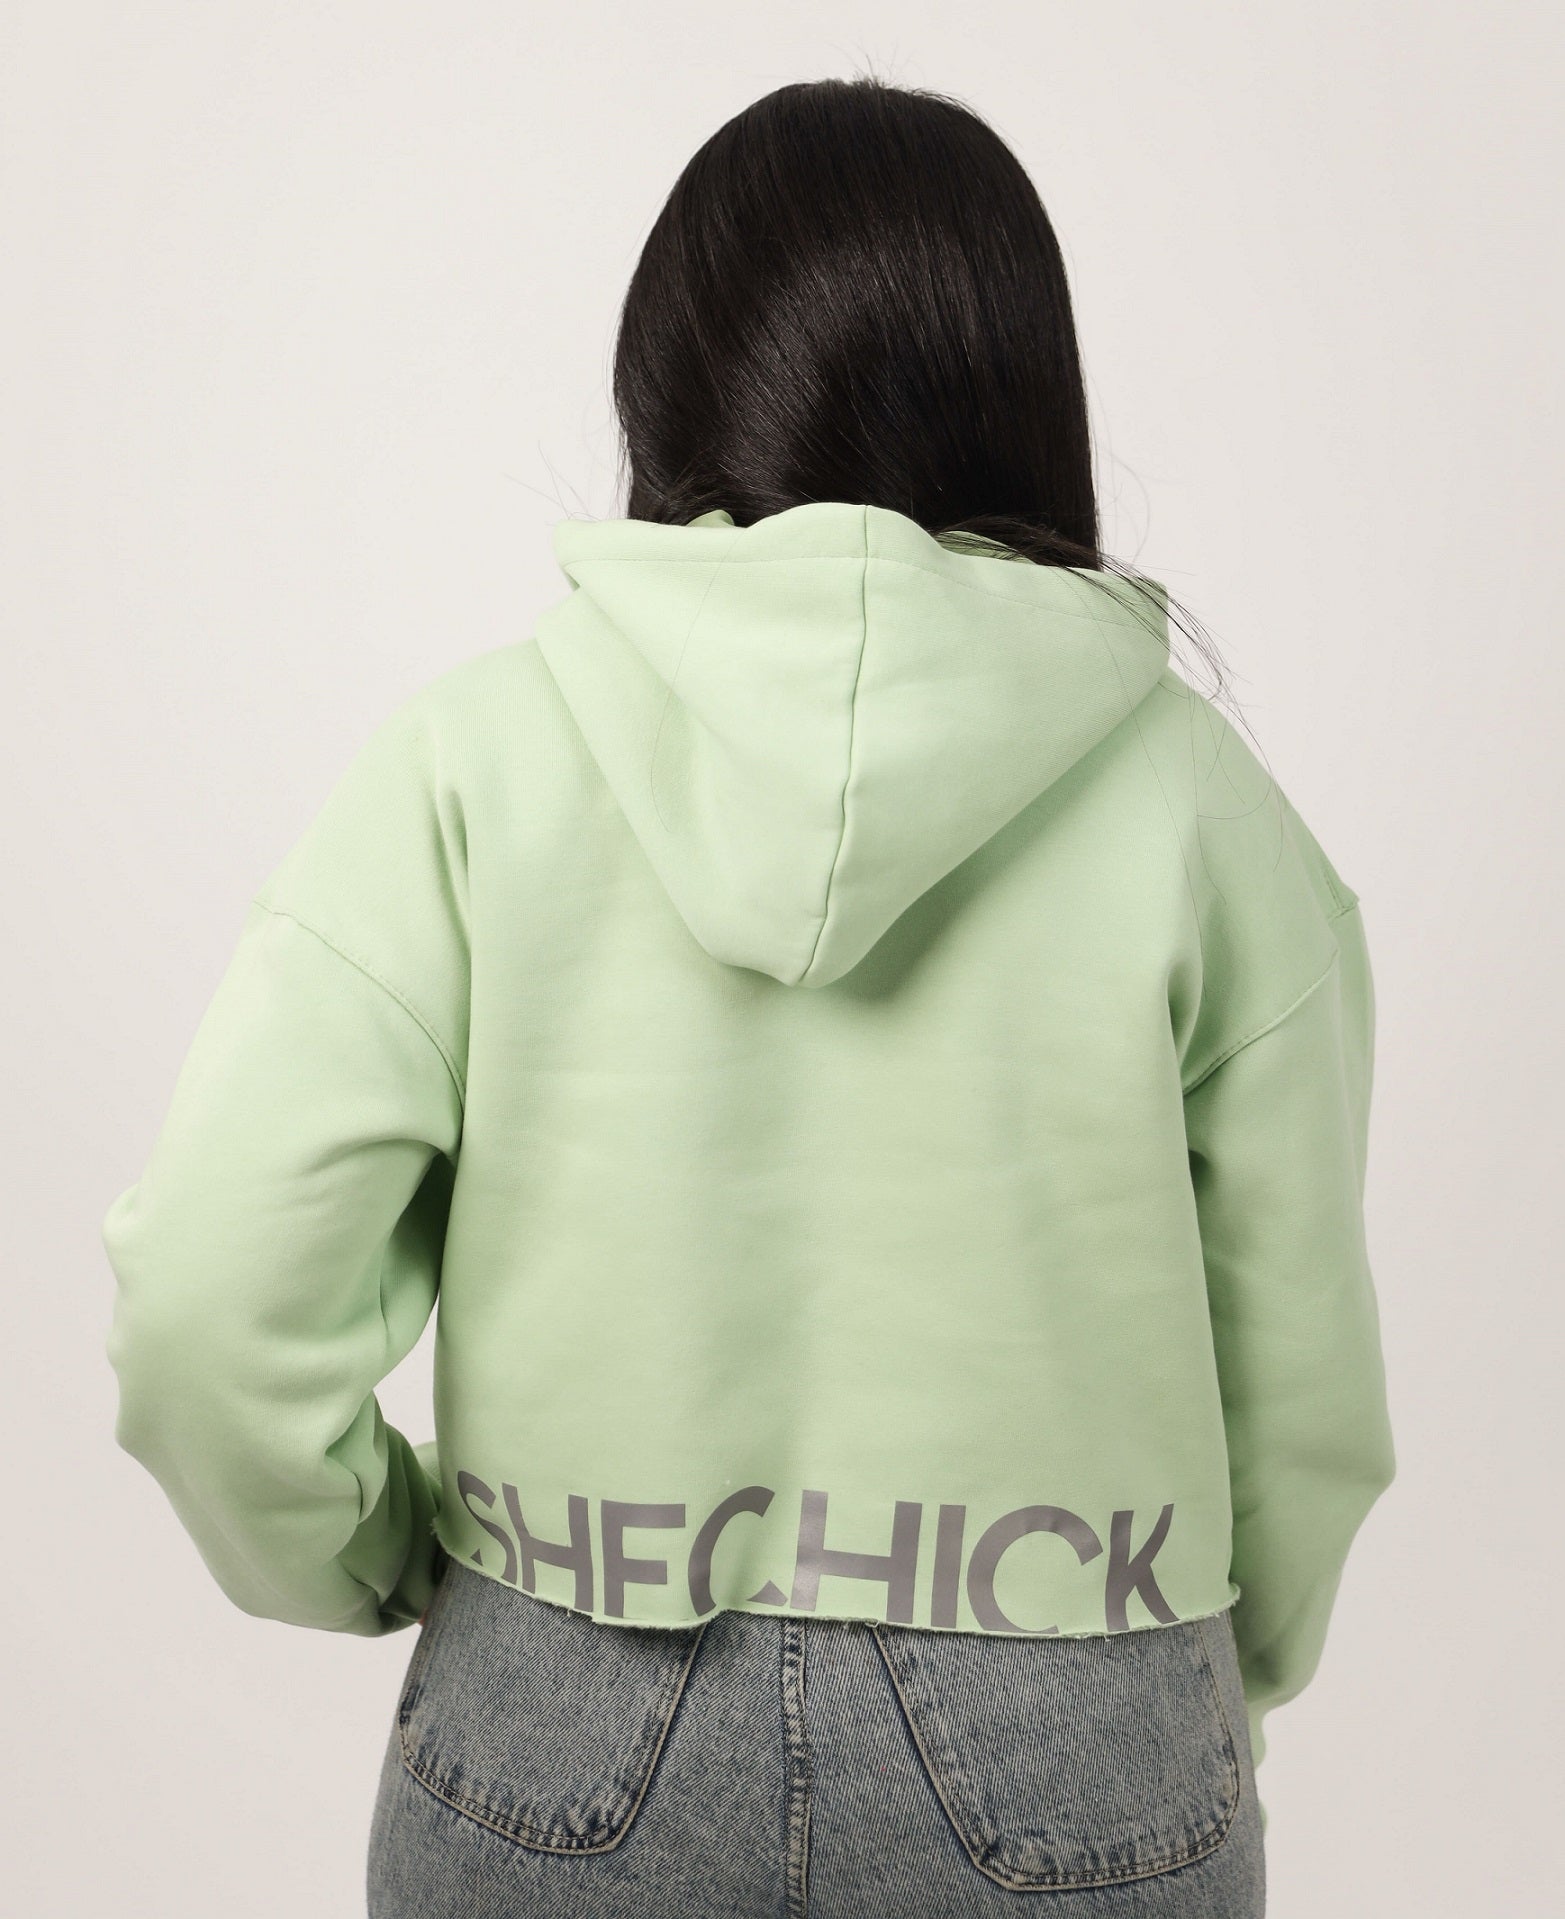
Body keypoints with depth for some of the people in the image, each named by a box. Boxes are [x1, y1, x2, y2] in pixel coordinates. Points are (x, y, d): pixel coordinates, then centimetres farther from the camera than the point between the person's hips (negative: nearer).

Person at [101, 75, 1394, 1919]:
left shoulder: (468, 757, -11)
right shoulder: (1193, 796, -9)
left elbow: (208, 1301, -14)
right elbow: (1303, 1387, -5)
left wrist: (378, 1562, 6)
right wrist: (1222, 1692, 14)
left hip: (562, 1759, 0)